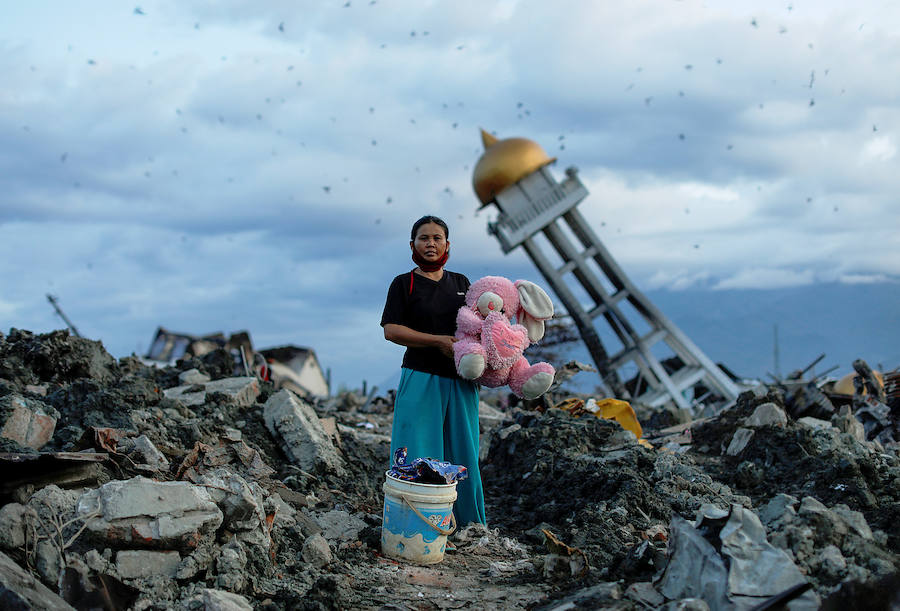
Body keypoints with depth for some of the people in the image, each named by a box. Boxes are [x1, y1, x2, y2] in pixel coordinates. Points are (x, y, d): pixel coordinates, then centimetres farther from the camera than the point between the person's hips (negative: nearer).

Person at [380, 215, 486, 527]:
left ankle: (467, 521, 21)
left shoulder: (460, 283, 13)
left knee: (462, 451, 9)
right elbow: (391, 330, -10)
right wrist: (439, 341, -17)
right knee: (419, 454, -4)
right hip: (421, 378, -4)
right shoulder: (404, 284, 0)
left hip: (460, 380, 4)